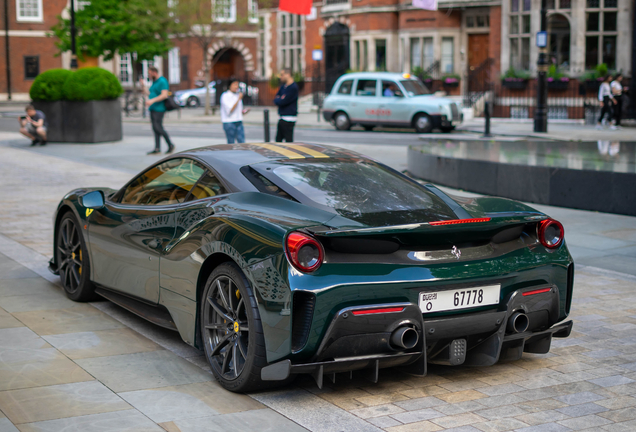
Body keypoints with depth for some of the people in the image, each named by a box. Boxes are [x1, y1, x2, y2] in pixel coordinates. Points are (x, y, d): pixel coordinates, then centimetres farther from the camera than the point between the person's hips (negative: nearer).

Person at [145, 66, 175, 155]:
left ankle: (170, 145, 0)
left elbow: (164, 95, -22)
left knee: (158, 128, -12)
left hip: (159, 109, -10)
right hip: (153, 108, 10)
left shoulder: (162, 81, -11)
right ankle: (157, 149, 6)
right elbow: (150, 94, 21)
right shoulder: (154, 82, 19)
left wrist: (152, 101, -30)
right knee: (155, 128, 5)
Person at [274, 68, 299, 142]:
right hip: (282, 118, 9)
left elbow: (282, 102, -21)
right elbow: (276, 99, 15)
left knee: (289, 140, -8)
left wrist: (278, 99, 0)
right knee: (278, 139, 13)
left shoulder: (293, 88, -15)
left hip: (289, 119, -9)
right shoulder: (283, 87, 15)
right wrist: (280, 99, -7)